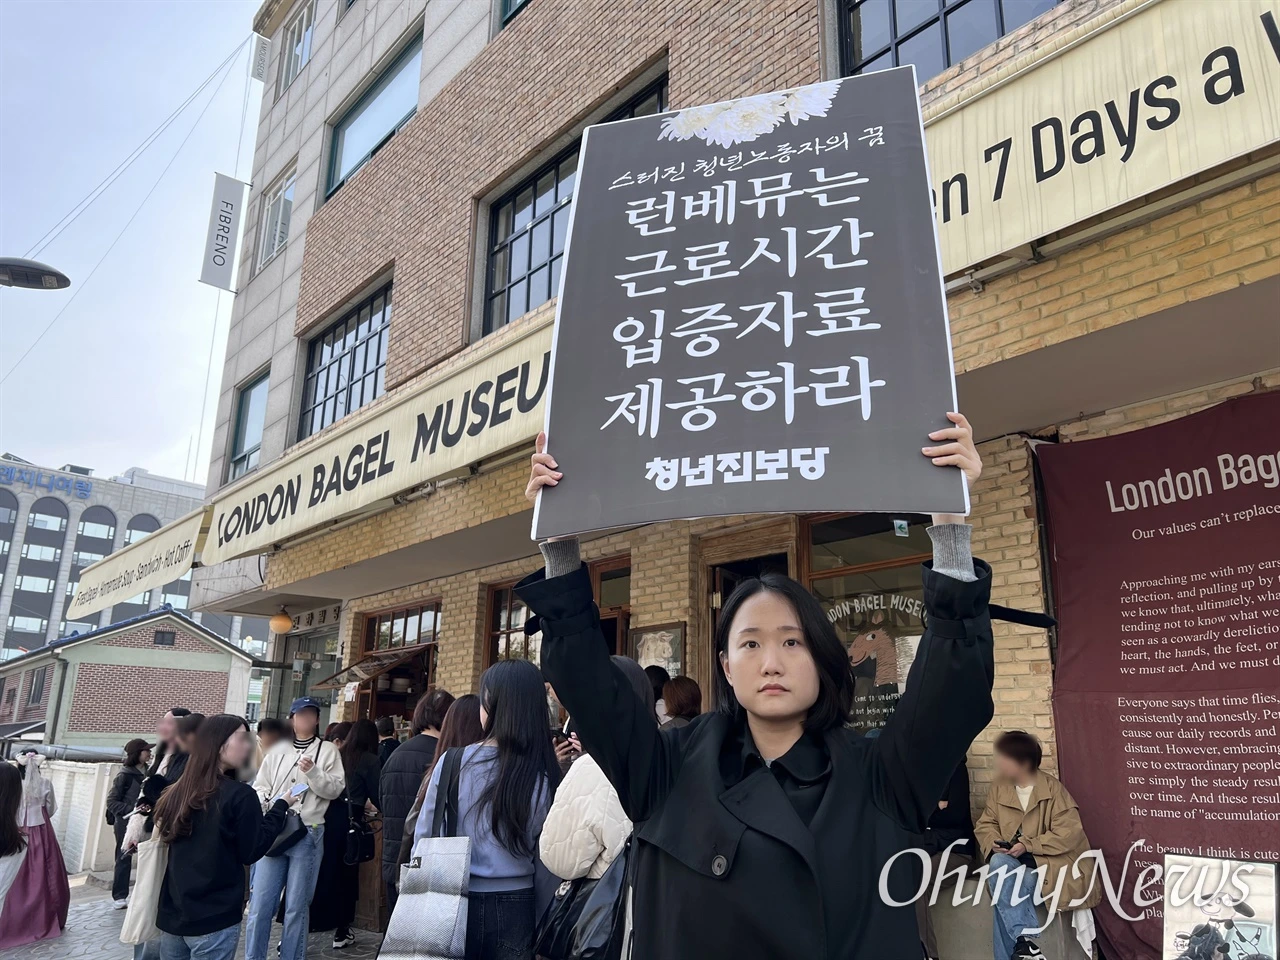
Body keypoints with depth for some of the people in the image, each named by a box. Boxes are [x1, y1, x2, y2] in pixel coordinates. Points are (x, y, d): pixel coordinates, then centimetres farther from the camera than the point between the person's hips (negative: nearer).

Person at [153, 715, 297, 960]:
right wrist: (279, 807, 0)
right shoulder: (240, 795, -15)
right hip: (214, 919, -6)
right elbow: (252, 852, -9)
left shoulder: (179, 791, 3)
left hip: (172, 914, 6)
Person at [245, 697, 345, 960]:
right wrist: (265, 806, -9)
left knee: (297, 907, 5)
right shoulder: (277, 750, 13)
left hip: (308, 834, -2)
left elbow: (335, 789, -2)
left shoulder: (328, 750, 5)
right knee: (260, 904, 3)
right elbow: (260, 786, 11)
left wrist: (313, 772, -16)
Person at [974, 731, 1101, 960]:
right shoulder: (998, 787, 5)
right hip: (1012, 860, 4)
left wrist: (1028, 845, -21)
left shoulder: (1053, 789, -10)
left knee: (1005, 889, -28)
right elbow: (985, 824, 9)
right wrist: (995, 843, -14)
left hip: (1048, 860, -4)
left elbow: (1070, 833, -16)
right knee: (999, 864, -30)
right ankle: (1024, 937, -26)